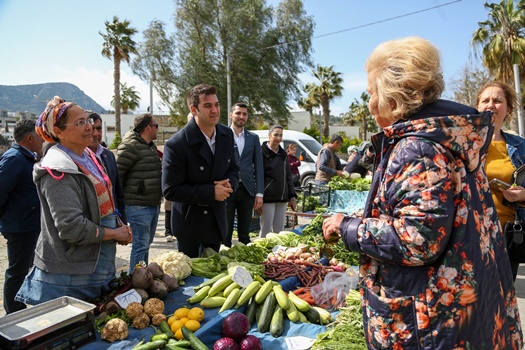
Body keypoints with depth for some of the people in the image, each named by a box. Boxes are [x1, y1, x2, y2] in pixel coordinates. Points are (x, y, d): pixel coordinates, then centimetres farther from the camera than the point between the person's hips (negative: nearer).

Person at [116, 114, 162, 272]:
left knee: (146, 243, 18)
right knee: (141, 245, -4)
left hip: (154, 205, 9)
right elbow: (117, 173, -15)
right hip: (139, 206, -9)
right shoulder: (130, 146, -13)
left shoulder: (151, 146, 17)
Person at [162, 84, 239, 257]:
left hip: (217, 219, 5)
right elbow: (170, 190, -21)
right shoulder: (176, 145, -22)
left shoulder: (227, 135, -2)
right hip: (189, 222, -5)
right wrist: (211, 192, -25)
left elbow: (234, 168, 9)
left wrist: (229, 184, -15)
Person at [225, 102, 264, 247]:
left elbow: (258, 166, 8)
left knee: (245, 233, 11)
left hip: (247, 190, 3)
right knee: (225, 232, 3)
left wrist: (259, 193, 2)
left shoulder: (253, 138, 10)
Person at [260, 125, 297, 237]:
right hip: (268, 197, -6)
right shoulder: (262, 152, -4)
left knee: (279, 230, 8)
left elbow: (288, 176, 18)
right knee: (266, 230, -2)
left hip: (282, 198, 6)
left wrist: (292, 196, 12)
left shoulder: (283, 154, 15)